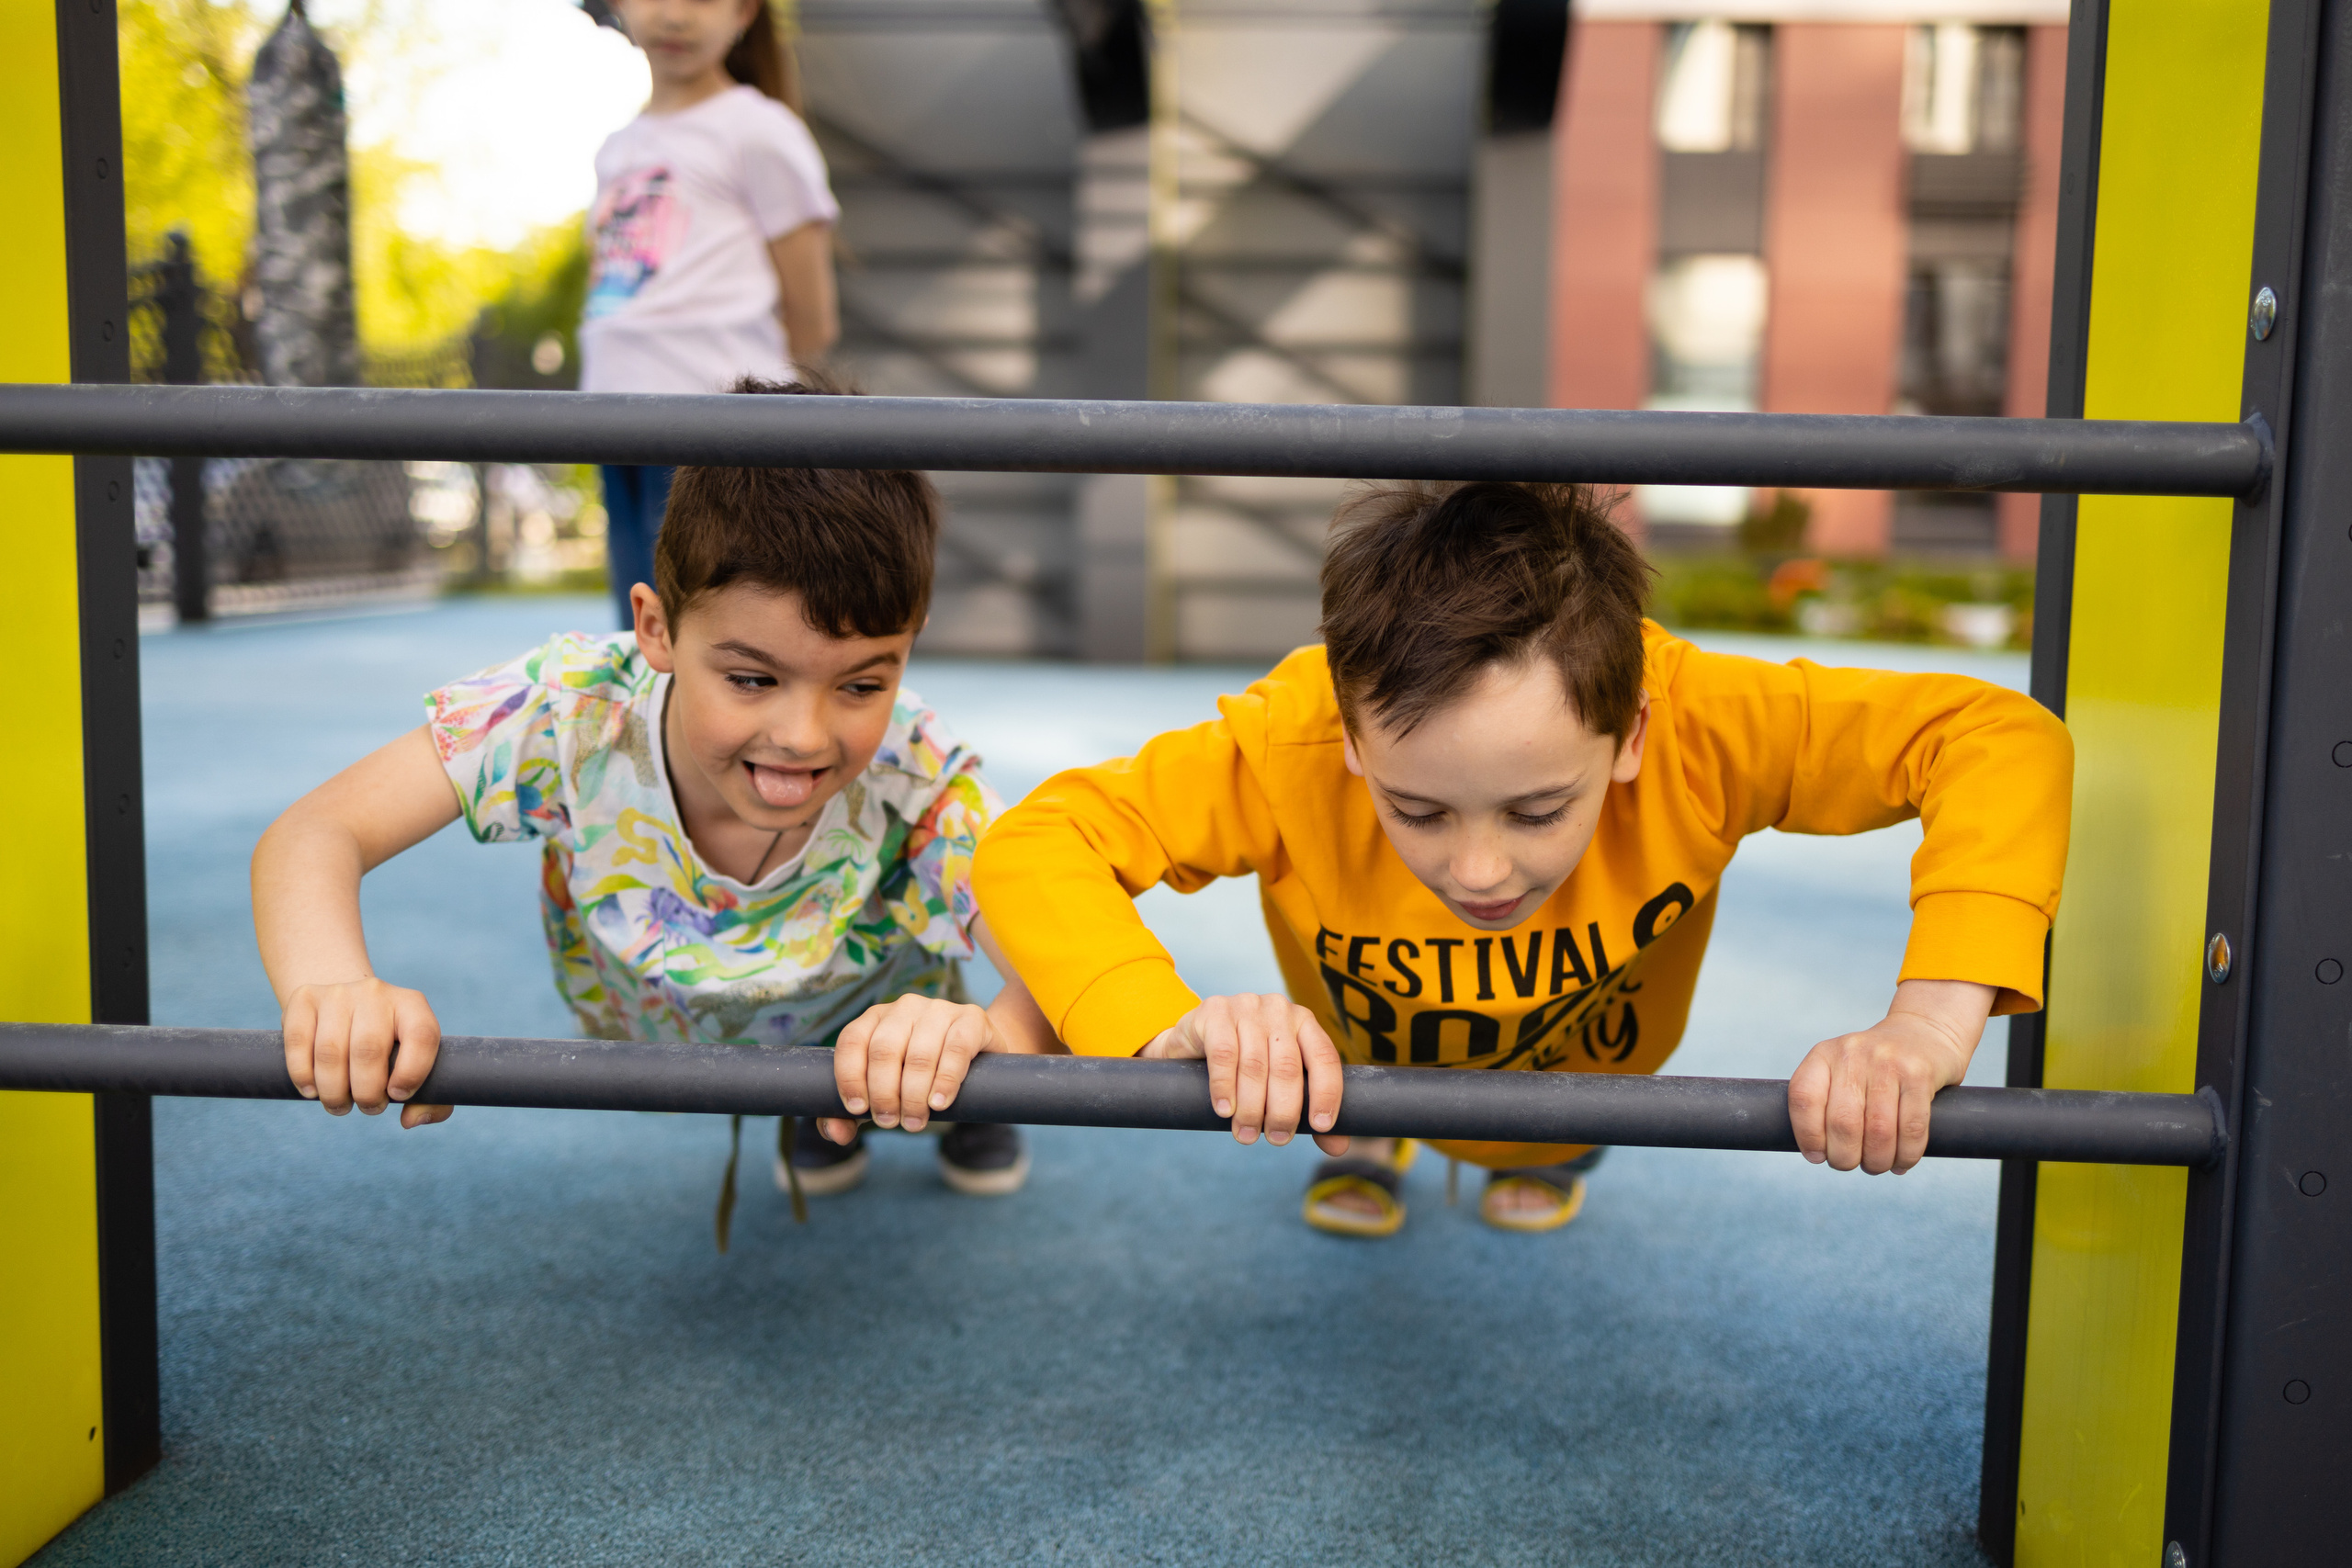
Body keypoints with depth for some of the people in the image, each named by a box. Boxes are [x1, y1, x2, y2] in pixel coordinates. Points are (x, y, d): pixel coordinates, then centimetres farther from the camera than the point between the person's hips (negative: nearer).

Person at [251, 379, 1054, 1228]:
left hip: (872, 1028, -2)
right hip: (649, 1021, 2)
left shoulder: (917, 784, -37)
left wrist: (994, 1031, -70)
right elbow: (316, 833, -36)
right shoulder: (573, 705, -36)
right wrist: (331, 990, -59)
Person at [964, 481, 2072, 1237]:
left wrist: (1930, 1023, -58)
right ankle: (1364, 1137, 37)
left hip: (1594, 1064, 1)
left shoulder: (1698, 725, -46)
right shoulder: (1290, 745, -46)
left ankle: (1557, 1148, 42)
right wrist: (1170, 1026, -64)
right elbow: (1032, 847, -44)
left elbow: (2001, 741, -42)